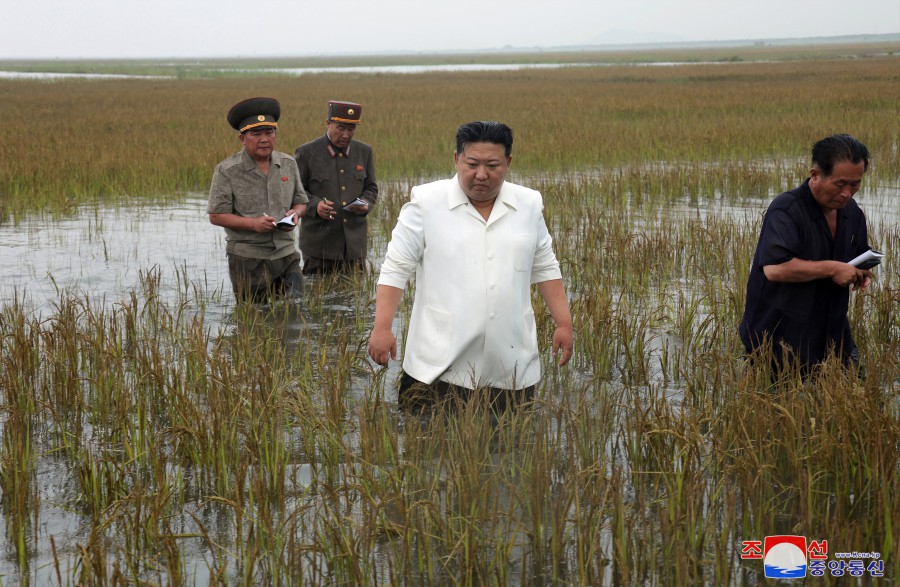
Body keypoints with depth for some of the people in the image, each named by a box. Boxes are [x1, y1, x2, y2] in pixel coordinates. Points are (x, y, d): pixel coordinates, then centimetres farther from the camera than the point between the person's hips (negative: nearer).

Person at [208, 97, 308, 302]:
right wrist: (253, 223, -20)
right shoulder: (227, 171, -7)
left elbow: (301, 201, 18)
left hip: (286, 254, 4)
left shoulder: (288, 164, 7)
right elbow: (216, 215, -7)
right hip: (247, 259, -4)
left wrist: (295, 213, -7)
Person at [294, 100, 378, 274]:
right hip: (319, 242, -3)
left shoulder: (364, 152, 10)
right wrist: (314, 205, -18)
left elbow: (371, 188, 18)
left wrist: (366, 204, -5)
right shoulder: (306, 153, -2)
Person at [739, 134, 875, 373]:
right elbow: (774, 268, -35)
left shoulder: (852, 212, 7)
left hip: (833, 334, 7)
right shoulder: (786, 210, -20)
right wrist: (832, 269, -27)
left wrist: (862, 272, 1)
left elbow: (860, 255, 27)